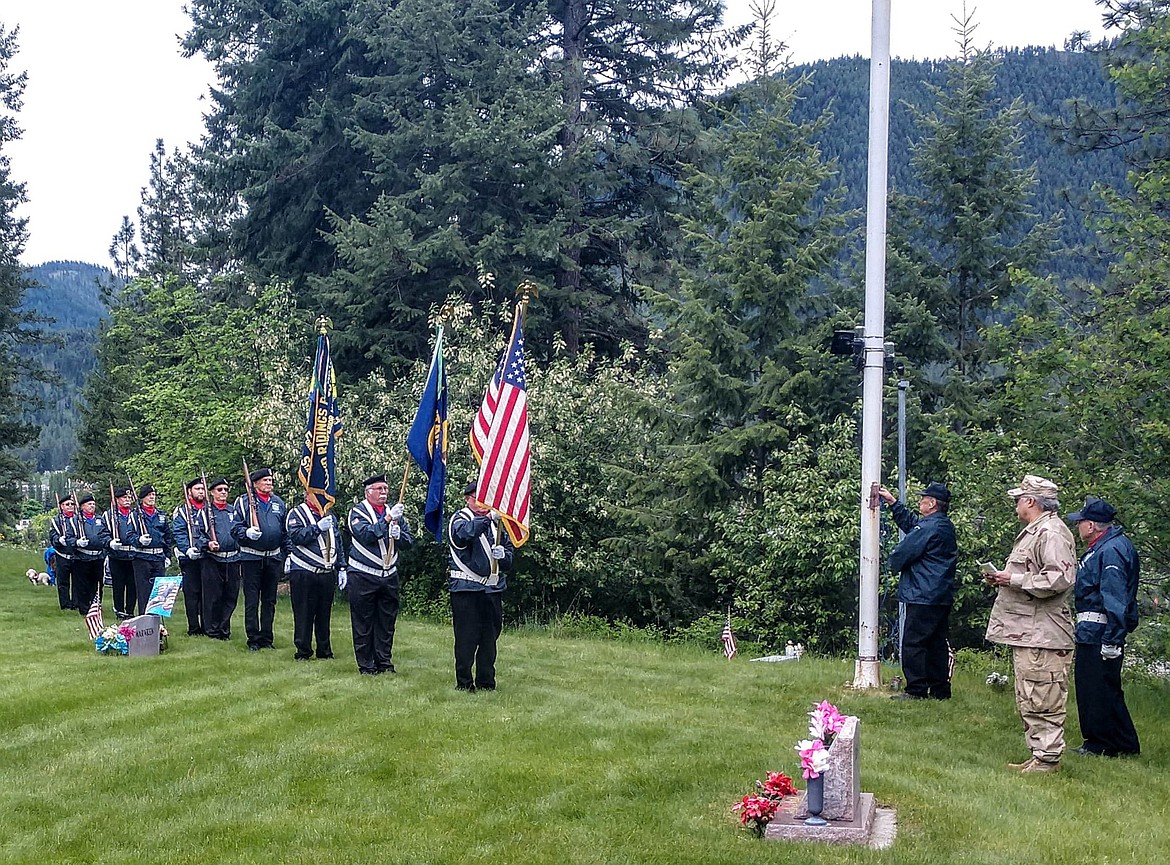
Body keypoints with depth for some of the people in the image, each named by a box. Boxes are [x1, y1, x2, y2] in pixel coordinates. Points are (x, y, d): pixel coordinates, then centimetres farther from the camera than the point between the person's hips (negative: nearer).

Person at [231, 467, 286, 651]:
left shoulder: (279, 503, 12)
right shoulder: (243, 502, -1)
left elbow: (285, 532, 16)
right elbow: (235, 529, -3)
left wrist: (286, 556, 12)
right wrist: (247, 533, -24)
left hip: (273, 557, 4)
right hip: (251, 558, -4)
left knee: (269, 601, 9)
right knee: (251, 602, -1)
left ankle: (267, 639, 16)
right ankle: (253, 640, 5)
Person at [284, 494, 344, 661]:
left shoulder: (330, 516, 17)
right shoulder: (296, 514, -2)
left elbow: (338, 544, 20)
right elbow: (296, 537, -18)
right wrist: (318, 527, -26)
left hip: (327, 573, 5)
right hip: (303, 575, -5)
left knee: (324, 613, 10)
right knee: (304, 614, 0)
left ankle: (324, 650, 19)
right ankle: (303, 651, 8)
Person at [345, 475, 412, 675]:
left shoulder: (394, 512, 12)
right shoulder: (358, 512, -4)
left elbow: (409, 540, 10)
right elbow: (364, 534, -21)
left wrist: (399, 534, -12)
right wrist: (387, 520, -26)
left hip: (389, 576, 5)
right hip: (363, 576, -5)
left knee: (387, 621, 8)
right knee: (363, 623, 1)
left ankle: (384, 661, 17)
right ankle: (366, 665, 7)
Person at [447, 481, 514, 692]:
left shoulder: (496, 522, 18)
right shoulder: (460, 518, -2)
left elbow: (509, 547, 22)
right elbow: (464, 534, -25)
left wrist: (503, 554, -2)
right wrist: (487, 518, -37)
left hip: (493, 588, 6)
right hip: (466, 589, -6)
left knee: (490, 637, 9)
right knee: (466, 637, -3)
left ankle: (486, 682, 17)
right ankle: (464, 683, 5)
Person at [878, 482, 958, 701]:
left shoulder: (929, 527, -17)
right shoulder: (946, 526, 14)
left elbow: (903, 553, -15)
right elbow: (910, 523, 28)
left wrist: (894, 562, 8)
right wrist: (893, 502, 30)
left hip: (923, 596, -10)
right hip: (942, 597, 10)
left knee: (913, 643, -5)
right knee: (936, 642, 13)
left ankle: (916, 690, -4)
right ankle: (940, 689, 16)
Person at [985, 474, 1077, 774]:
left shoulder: (1052, 533, -15)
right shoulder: (1033, 532, 20)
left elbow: (1058, 579, -25)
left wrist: (1014, 579, -18)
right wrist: (1002, 579, 12)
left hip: (1042, 635, -11)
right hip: (1026, 633, 11)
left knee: (1043, 702, -6)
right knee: (1028, 703, 16)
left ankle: (1048, 759, 0)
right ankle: (1039, 756, 22)